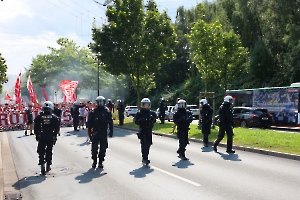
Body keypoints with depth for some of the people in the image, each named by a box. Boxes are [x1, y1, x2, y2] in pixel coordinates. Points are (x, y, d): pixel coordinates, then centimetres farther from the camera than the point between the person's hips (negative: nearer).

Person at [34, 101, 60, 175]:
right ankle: (48, 166, 22)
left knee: (41, 152, 4)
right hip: (51, 137, 1)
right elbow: (57, 128, 0)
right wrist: (55, 136, 11)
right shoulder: (54, 117, -2)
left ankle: (42, 165, -12)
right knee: (49, 151, 14)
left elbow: (36, 128, -1)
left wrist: (37, 135, 11)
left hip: (41, 137, -1)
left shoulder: (39, 117, -3)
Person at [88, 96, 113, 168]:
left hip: (104, 132, 1)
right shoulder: (93, 112, 0)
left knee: (103, 148, 4)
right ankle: (94, 161, 18)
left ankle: (100, 162, 16)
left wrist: (111, 131, -1)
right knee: (94, 148, 0)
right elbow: (89, 123, 1)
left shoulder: (107, 111, 2)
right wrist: (89, 132, -3)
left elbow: (110, 122, 3)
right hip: (95, 132, -1)